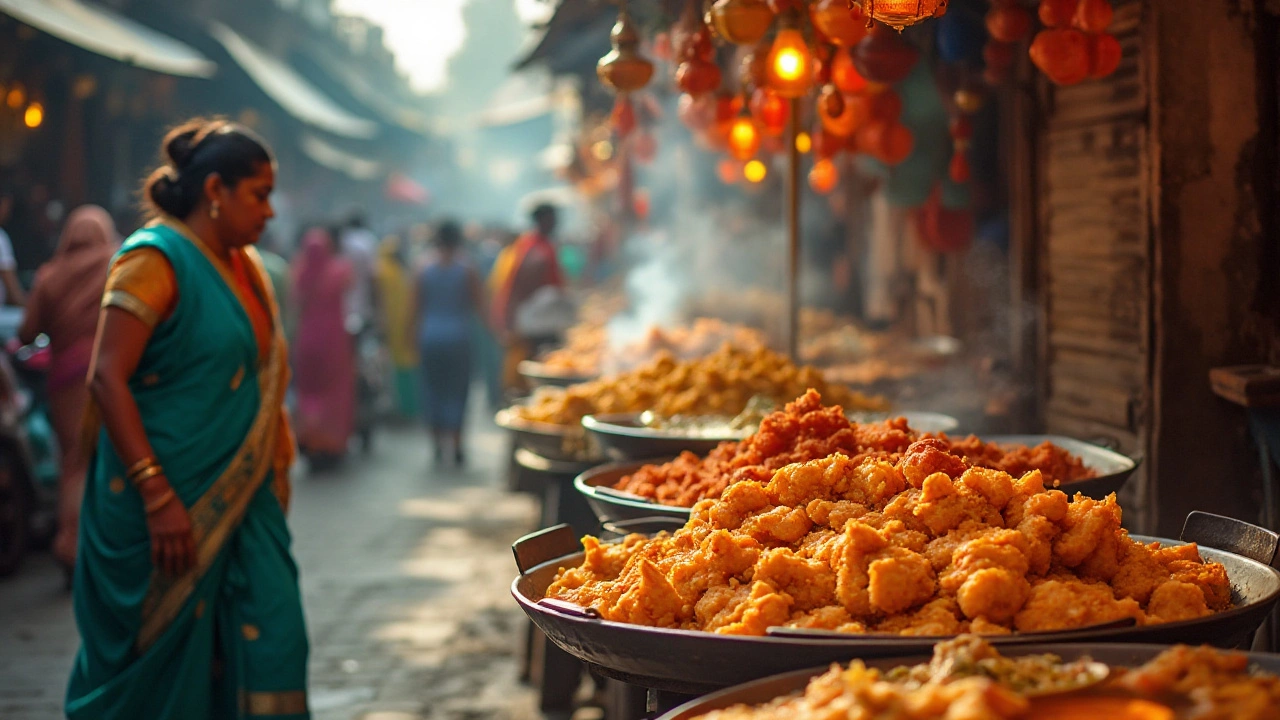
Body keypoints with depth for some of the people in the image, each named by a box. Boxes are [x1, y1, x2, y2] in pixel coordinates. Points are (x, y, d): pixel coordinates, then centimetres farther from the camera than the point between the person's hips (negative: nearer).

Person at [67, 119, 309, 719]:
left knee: (270, 637, 1)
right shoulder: (156, 259, -12)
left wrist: (277, 464, 11)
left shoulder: (245, 265, 12)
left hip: (242, 493, 7)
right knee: (155, 653, 4)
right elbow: (106, 379, -19)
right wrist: (159, 498, -23)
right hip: (170, 496, -7)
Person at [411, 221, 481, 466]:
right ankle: (456, 444, -1)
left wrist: (419, 337, 13)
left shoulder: (425, 271, 1)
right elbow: (476, 306, -3)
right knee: (457, 389, 4)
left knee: (433, 388, 10)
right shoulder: (466, 271, -5)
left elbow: (417, 309, 4)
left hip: (430, 337, 2)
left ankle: (437, 442, 10)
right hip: (458, 336, -2)